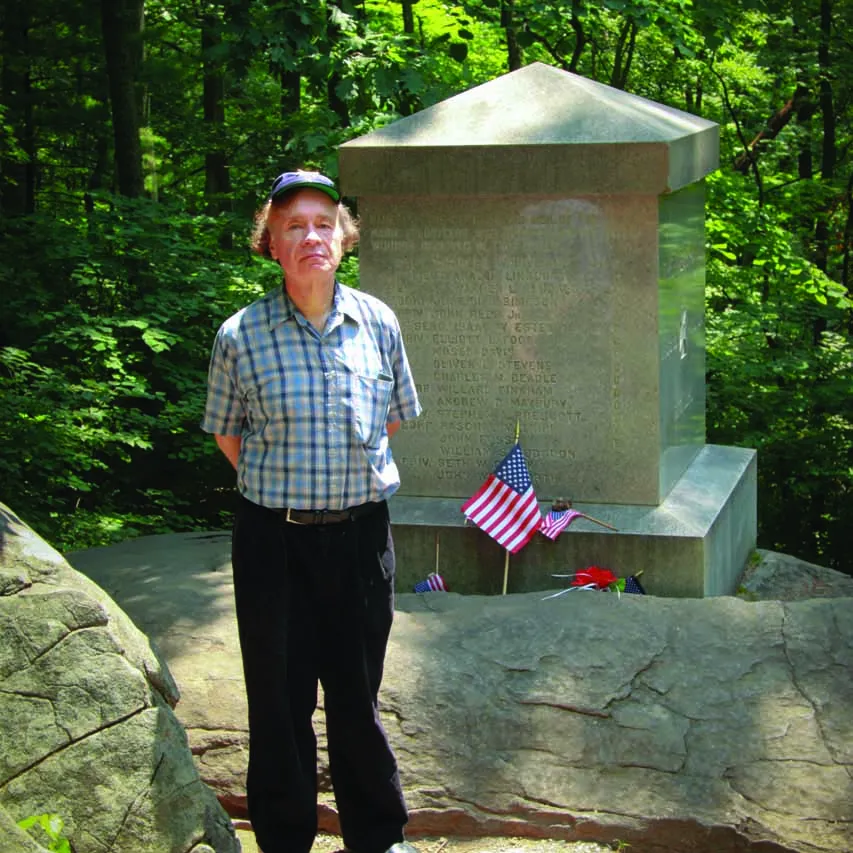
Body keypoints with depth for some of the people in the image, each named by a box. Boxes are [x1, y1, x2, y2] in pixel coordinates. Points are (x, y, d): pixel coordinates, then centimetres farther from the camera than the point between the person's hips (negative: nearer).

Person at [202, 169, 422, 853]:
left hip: (361, 534, 2)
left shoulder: (377, 323, -1)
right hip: (275, 540, -2)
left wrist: (344, 480, 11)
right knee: (281, 699, 8)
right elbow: (227, 435, 6)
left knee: (357, 693, 13)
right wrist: (283, 489, 6)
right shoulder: (240, 337, -9)